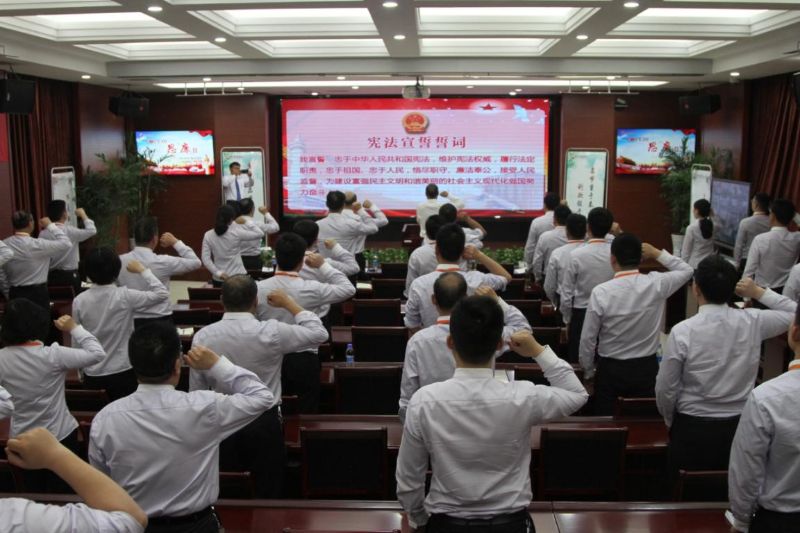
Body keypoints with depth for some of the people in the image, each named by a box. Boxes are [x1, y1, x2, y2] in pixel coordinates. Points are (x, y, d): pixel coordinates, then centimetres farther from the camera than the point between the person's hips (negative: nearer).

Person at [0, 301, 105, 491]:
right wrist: (74, 328, -9)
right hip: (60, 435, -3)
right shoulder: (52, 355, -22)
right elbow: (97, 354, -18)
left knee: (34, 492, 22)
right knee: (65, 493, 16)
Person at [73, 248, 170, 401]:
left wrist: (81, 373, 16)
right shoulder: (125, 296, -15)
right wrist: (142, 270, -3)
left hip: (93, 374, 3)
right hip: (123, 371, -3)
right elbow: (162, 294, -11)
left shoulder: (79, 301, -5)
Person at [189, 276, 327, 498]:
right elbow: (320, 334, -3)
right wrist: (289, 303, 5)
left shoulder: (202, 336, -6)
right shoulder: (271, 332, -16)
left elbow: (197, 390, 2)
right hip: (264, 423, -3)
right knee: (268, 495, 11)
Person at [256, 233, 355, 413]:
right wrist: (323, 266, 5)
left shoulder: (259, 288, -9)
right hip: (304, 360, -3)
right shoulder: (310, 289, -15)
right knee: (307, 412, 11)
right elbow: (348, 289, -2)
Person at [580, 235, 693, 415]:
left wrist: (588, 371, 4)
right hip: (646, 368, 2)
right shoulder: (656, 284, -12)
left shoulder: (601, 292, -18)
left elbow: (588, 338, -10)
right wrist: (657, 253, 5)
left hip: (610, 370, -2)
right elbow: (686, 271, 10)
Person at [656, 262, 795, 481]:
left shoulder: (682, 331, -18)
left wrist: (671, 420, 8)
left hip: (692, 429, -3)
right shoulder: (753, 323, -10)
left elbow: (665, 389, -10)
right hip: (738, 427, 3)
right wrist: (759, 292, 7)